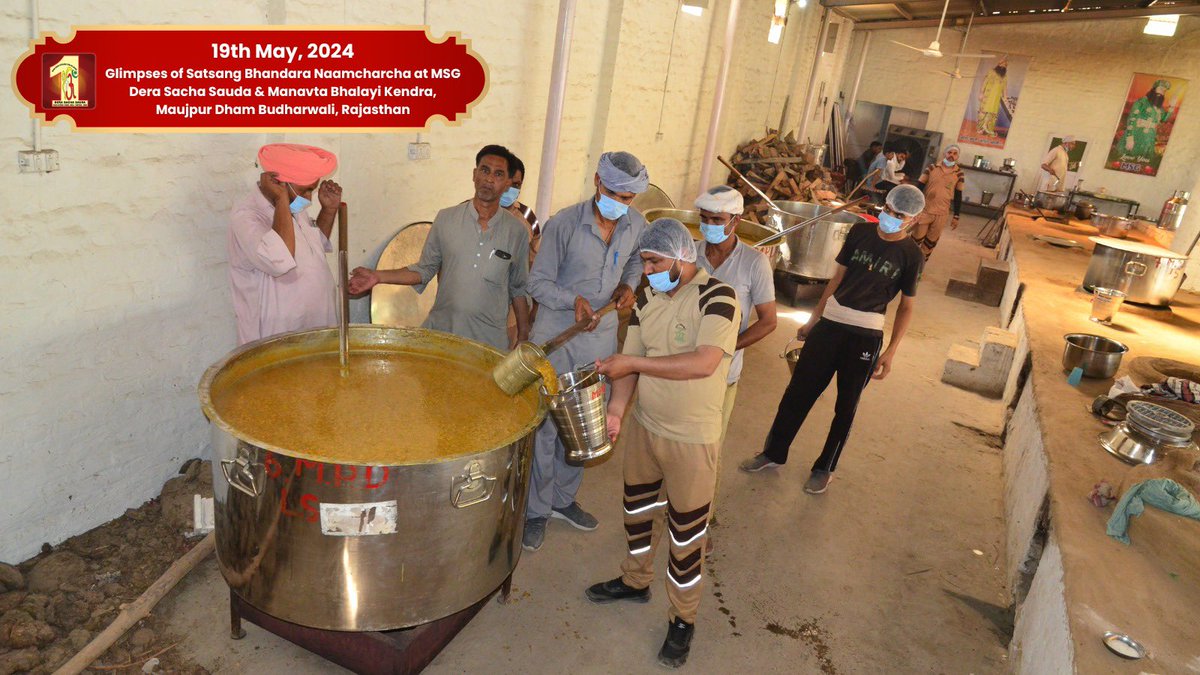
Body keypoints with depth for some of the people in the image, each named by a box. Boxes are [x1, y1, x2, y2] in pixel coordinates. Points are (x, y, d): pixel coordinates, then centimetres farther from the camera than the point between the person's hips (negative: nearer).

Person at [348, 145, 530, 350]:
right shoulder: (446, 218, 0)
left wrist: (523, 337, 7)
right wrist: (378, 276, -3)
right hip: (440, 329, 1)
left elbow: (519, 289, 7)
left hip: (490, 341, -1)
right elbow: (425, 270, 7)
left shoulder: (517, 231, -1)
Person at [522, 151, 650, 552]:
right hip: (556, 338, -4)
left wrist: (629, 284, -2)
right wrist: (574, 300, -28)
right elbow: (538, 283, -11)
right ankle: (537, 510, 21)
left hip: (602, 338, 5)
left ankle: (564, 498, 36)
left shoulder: (636, 225, -3)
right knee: (546, 425, 2)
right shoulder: (563, 225, -16)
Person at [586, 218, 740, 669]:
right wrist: (615, 411, -14)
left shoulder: (717, 297, -18)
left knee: (686, 532, 8)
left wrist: (634, 361, -27)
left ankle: (683, 619, 29)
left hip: (692, 440, -6)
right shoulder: (647, 299, 1)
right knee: (638, 510, 23)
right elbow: (629, 362, 1)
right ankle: (636, 581, 48)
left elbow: (703, 363, -31)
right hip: (642, 426, 6)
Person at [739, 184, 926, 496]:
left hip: (866, 335, -3)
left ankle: (825, 468, 28)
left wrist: (891, 352, -6)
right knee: (798, 390, 7)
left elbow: (906, 307, 0)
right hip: (831, 322, 3)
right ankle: (773, 452, 25)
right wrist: (813, 320, 12)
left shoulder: (911, 254, -6)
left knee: (846, 405, 9)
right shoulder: (860, 232, 2)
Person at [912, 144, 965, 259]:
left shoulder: (959, 174, 1)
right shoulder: (931, 168, -3)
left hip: (942, 214, 2)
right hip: (924, 210, -2)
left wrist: (956, 216, 5)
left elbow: (958, 196, 6)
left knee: (931, 242, 11)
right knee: (916, 239, 2)